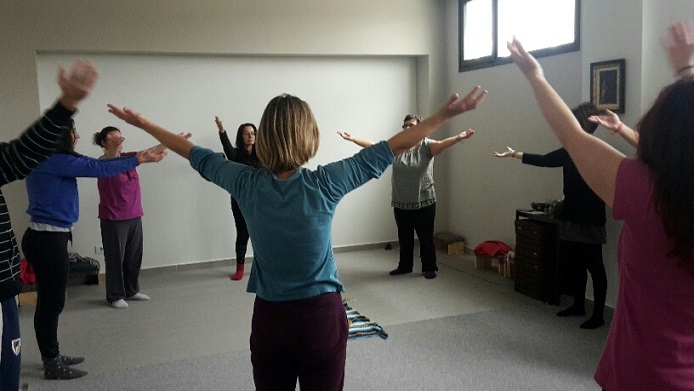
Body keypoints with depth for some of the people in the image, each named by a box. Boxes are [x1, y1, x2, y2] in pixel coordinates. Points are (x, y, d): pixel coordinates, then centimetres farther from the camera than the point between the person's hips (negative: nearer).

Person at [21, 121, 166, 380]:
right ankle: (52, 365, 12)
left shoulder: (53, 161, 12)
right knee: (52, 302, 0)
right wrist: (139, 160, -11)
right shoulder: (52, 160, -17)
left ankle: (52, 357, 28)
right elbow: (98, 168, -18)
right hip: (47, 240, -10)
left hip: (47, 237, 10)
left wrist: (135, 156, 5)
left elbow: (92, 164, 9)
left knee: (49, 301, 16)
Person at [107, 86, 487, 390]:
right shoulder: (324, 184, -17)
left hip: (268, 316, 3)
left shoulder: (246, 183, -9)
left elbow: (196, 155, 5)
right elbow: (390, 148, -12)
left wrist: (143, 123, 20)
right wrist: (445, 114, -5)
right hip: (321, 315, -2)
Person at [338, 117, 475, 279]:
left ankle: (429, 268, 22)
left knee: (426, 237, 8)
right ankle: (405, 266, 31)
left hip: (424, 203, -3)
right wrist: (352, 139, -7)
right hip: (401, 204, 4)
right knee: (404, 238, 16)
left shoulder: (427, 146, -8)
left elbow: (442, 144, -27)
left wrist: (459, 137, -47)